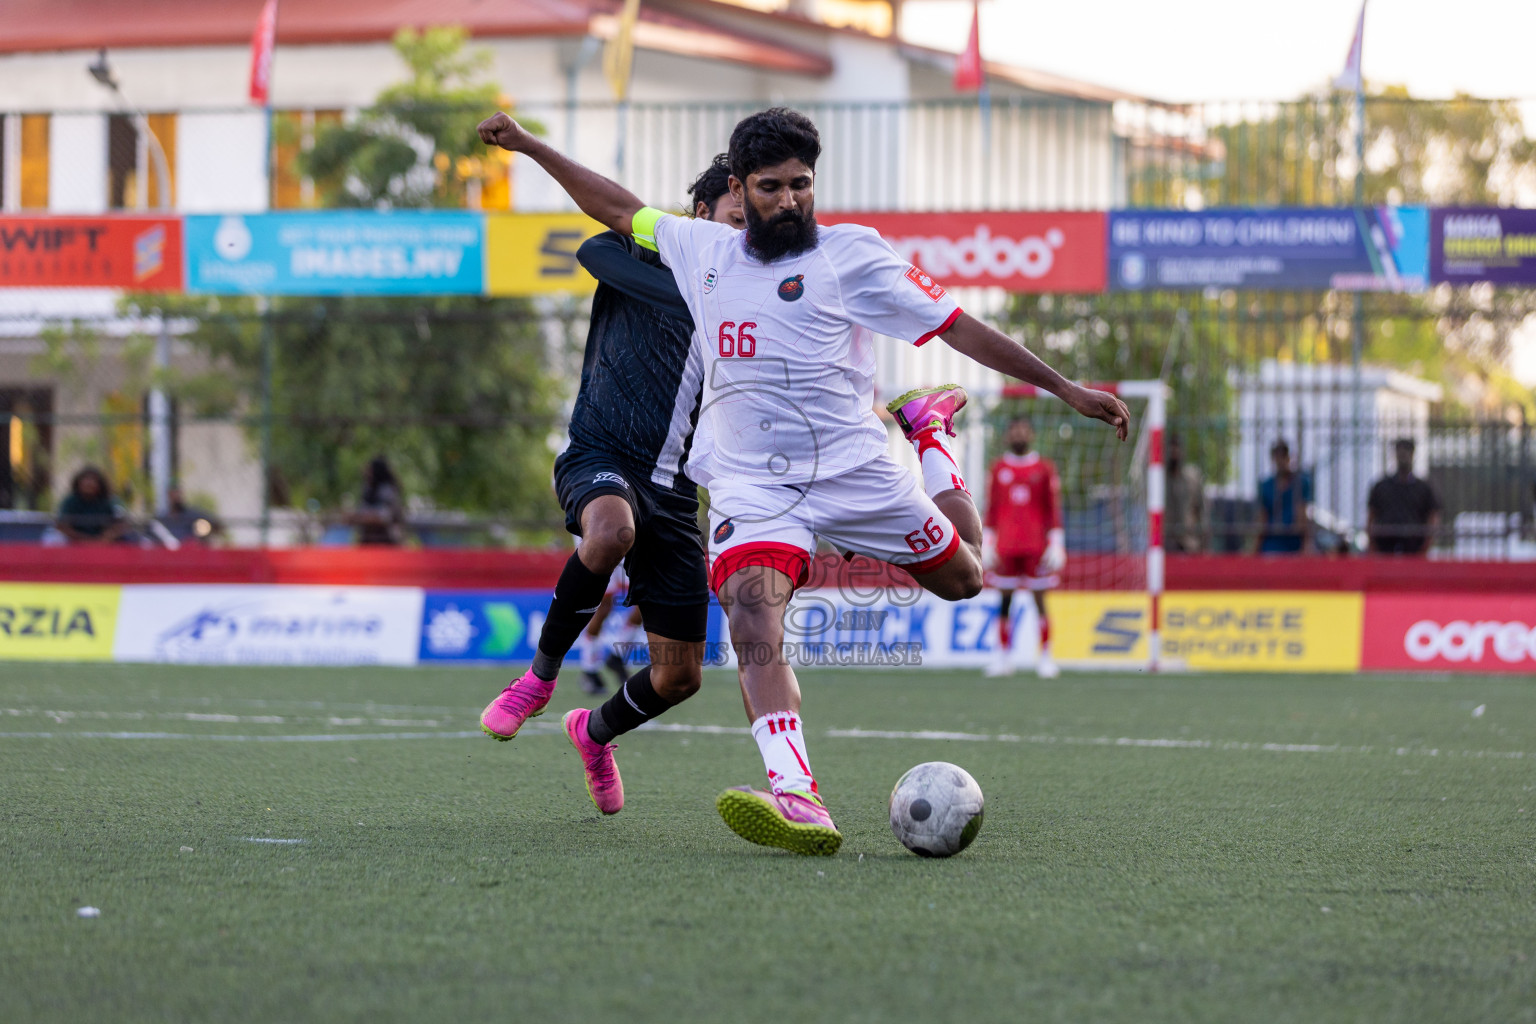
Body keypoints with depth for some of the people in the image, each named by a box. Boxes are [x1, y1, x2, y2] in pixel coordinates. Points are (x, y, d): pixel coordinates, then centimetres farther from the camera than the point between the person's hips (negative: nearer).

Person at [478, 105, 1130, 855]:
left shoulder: (851, 254, -2)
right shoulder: (702, 251, 10)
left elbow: (957, 327, -2)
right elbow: (619, 209, 25)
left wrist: (1063, 388, -5)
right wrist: (529, 146, 26)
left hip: (853, 472, -1)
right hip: (749, 481, 1)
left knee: (962, 578, 13)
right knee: (752, 617, -27)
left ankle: (929, 430, 42)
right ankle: (797, 800, -44)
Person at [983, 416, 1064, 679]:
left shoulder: (1044, 468, 6)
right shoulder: (998, 468, 10)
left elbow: (1053, 509, 5)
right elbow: (991, 509, 11)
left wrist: (1056, 544, -2)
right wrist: (988, 543, 5)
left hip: (1037, 546, -2)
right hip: (1005, 547, 2)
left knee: (1039, 599, -2)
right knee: (1004, 600, 1)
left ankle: (1045, 658, 1)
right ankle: (1003, 657, 6)